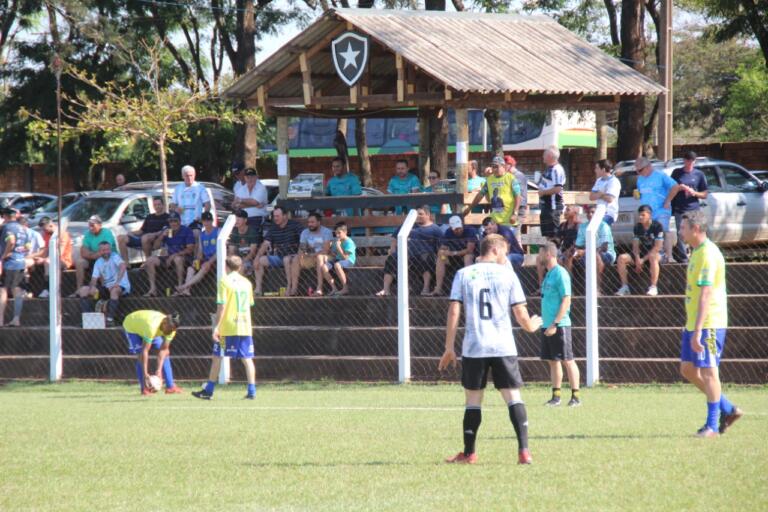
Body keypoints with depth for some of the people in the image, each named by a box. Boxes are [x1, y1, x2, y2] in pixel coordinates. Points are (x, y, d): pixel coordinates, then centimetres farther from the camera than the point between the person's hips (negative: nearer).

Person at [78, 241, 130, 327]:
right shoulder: (98, 262, 11)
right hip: (106, 287, 7)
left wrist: (117, 282, -39)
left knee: (114, 290, -42)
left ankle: (110, 319, -41)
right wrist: (92, 287, -17)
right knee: (83, 290, -6)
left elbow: (123, 266, -28)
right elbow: (94, 278, 7)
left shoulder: (114, 257, -8)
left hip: (121, 286, -7)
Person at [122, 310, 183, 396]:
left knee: (165, 354, -2)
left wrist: (159, 370, -30)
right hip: (131, 326, -6)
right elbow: (145, 351, -44)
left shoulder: (170, 328, -26)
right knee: (141, 356, -22)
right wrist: (145, 374, -45)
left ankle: (170, 387, 2)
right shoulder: (152, 327, -46)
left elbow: (163, 350, -22)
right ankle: (144, 388, -12)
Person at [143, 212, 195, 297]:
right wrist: (162, 236, -10)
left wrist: (175, 255, -19)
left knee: (177, 259, -41)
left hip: (184, 257, -6)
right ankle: (153, 289, -17)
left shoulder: (187, 231, -3)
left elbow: (190, 249, -11)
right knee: (150, 260, -14)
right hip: (170, 257, 6)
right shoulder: (167, 231, 11)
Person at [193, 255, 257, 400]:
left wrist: (217, 327, -11)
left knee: (217, 357, 6)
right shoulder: (246, 282, 10)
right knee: (247, 359, 4)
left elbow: (221, 306, -12)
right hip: (245, 327, 4)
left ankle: (208, 391, 9)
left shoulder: (225, 281, -6)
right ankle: (251, 391, -6)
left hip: (227, 327, -4)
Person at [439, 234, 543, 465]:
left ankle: (469, 453, 16)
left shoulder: (463, 274, 4)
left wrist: (449, 348, 3)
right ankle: (524, 451, -10)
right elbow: (521, 314, 2)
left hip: (474, 348, 1)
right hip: (504, 347, -1)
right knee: (513, 396, 0)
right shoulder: (507, 275, 3)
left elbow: (454, 312, -1)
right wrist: (531, 326, 25)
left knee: (472, 400, 10)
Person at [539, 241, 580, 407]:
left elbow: (566, 300, -16)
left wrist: (555, 324, -20)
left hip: (559, 325, -9)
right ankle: (556, 396, 15)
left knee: (567, 360, -5)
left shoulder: (560, 274, -12)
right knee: (553, 361, 10)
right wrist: (546, 323, 15)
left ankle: (575, 396, -3)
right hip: (547, 325, 9)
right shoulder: (549, 274, 15)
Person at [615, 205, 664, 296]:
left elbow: (657, 247, -17)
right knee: (622, 258, -17)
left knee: (653, 257, -42)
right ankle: (625, 287, -16)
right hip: (642, 254, 5)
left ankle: (653, 287, -39)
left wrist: (643, 259, -20)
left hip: (656, 254, -5)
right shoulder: (637, 227, 3)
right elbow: (635, 246, 2)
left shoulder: (657, 226, -14)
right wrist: (637, 259, -17)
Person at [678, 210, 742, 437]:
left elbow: (705, 295, -23)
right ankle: (728, 409, 18)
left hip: (708, 324, -10)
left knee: (708, 372, -4)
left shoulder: (707, 254, -17)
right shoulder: (697, 252, 15)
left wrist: (697, 331, -26)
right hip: (693, 324, 10)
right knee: (688, 369, 10)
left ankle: (712, 425, 2)